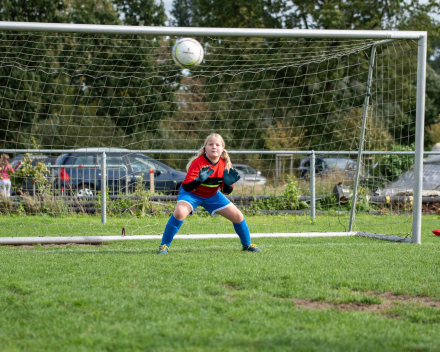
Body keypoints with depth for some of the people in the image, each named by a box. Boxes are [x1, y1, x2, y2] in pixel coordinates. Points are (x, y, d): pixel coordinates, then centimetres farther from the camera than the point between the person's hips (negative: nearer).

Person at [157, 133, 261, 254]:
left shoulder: (226, 164, -12)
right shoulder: (198, 163, -27)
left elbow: (226, 191, -5)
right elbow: (186, 187, -32)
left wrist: (228, 183, -28)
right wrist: (199, 180, -50)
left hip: (212, 195, 5)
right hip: (192, 194, -5)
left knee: (237, 216, -2)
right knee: (180, 212, -34)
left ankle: (247, 245, 23)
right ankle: (164, 246, -20)